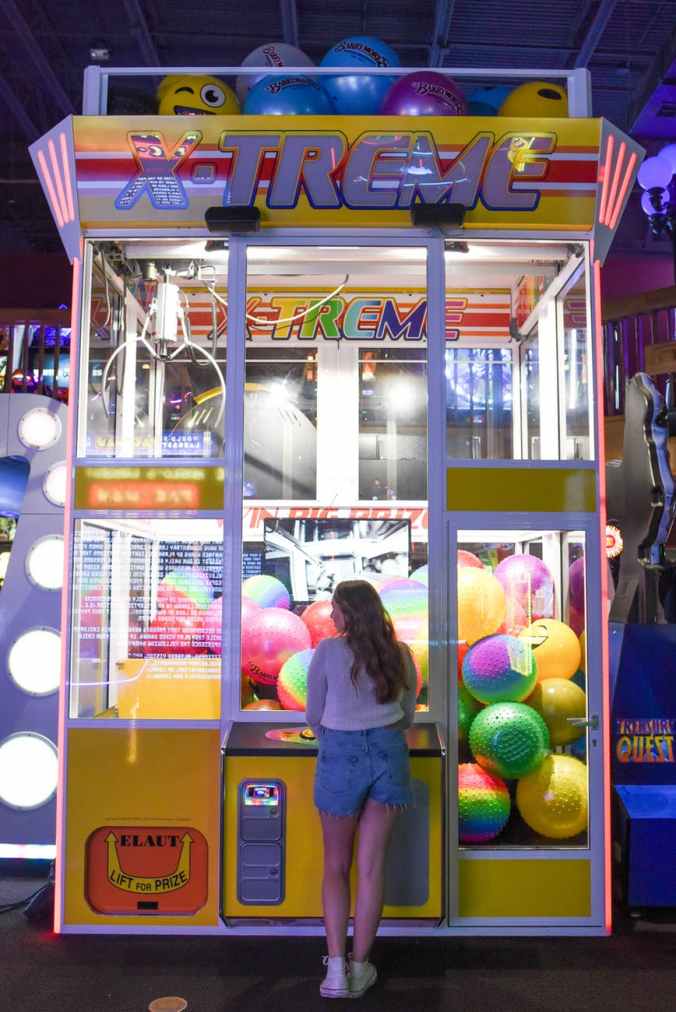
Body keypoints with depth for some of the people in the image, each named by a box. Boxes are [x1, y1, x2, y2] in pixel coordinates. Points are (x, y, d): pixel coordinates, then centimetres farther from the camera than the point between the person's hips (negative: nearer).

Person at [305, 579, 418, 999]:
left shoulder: (328, 651, -9)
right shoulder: (400, 654, 2)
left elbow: (314, 716, 0)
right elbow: (407, 717, 12)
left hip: (341, 756, -3)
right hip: (389, 754, 3)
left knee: (336, 866, 13)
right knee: (371, 868, 10)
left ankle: (336, 970, 9)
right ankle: (360, 968, 20)